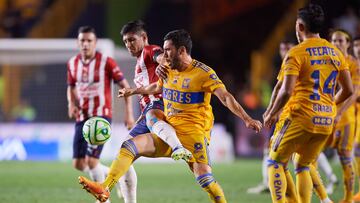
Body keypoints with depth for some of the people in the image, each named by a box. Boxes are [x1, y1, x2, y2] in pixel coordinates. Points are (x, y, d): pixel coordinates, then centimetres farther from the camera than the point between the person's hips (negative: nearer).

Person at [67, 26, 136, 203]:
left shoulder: (106, 62, -9)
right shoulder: (72, 63, 7)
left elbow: (125, 86, -3)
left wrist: (129, 113, -8)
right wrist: (72, 104, 1)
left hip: (101, 116, -6)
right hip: (82, 117, 6)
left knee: (91, 160, -16)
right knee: (78, 164, 4)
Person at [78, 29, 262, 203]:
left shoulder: (203, 73, -9)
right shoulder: (168, 70, 12)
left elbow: (225, 97, -16)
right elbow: (158, 87, 34)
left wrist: (246, 119, -27)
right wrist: (133, 91, 48)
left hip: (193, 132, -6)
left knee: (204, 177, -22)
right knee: (129, 146, -9)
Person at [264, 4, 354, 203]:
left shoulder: (296, 53, -9)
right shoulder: (335, 53, 10)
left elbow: (286, 91, -16)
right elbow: (348, 90, 10)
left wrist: (271, 115, -2)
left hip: (299, 117, -6)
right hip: (326, 122, 6)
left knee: (275, 163, 5)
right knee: (303, 166, 19)